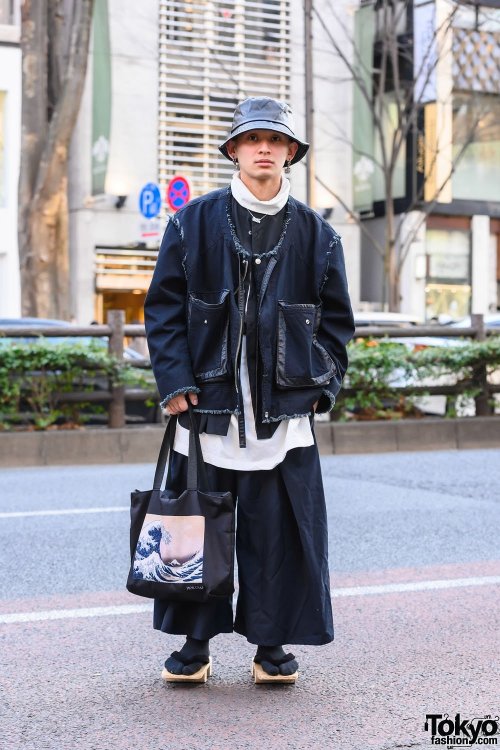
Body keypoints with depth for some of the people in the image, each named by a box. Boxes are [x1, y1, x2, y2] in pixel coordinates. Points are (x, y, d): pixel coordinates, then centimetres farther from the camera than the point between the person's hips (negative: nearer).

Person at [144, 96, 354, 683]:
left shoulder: (315, 234, 8)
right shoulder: (193, 223, 4)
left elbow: (336, 318, 13)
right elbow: (163, 306, 4)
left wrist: (324, 385, 3)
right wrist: (174, 381, -5)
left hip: (285, 410, 1)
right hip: (208, 403, 0)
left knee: (281, 529, 3)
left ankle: (272, 645, 18)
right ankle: (195, 643, 20)